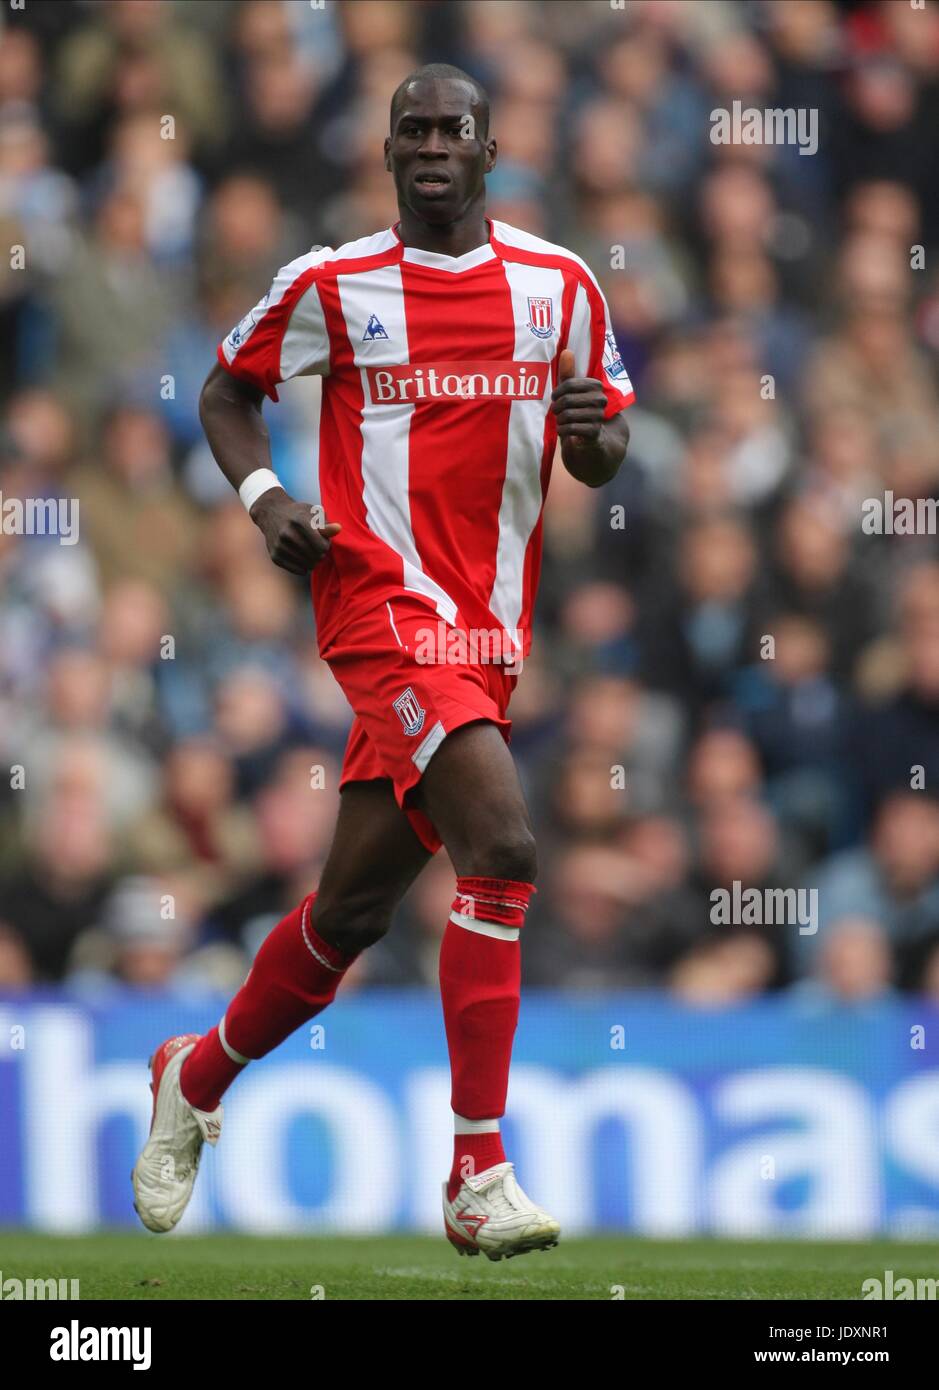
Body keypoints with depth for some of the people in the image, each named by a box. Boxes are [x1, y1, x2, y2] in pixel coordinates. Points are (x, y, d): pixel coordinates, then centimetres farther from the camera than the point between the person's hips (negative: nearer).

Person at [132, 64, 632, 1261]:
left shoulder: (558, 287, 8)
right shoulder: (332, 286, 1)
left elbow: (602, 461, 14)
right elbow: (227, 392, 15)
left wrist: (593, 431, -10)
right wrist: (262, 495, -3)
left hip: (487, 630, 5)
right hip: (382, 600, -5)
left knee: (353, 908, 13)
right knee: (502, 848, -24)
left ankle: (197, 1079, 38)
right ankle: (479, 1178, -22)